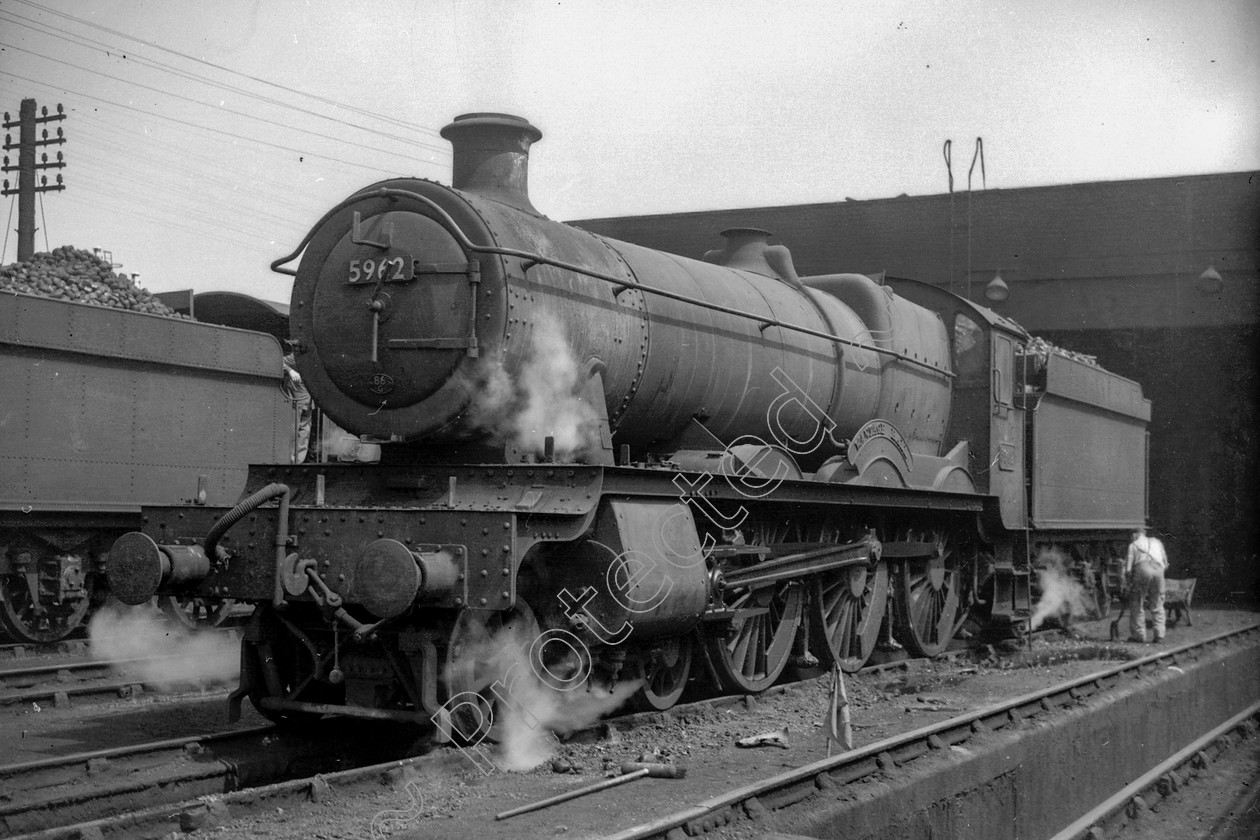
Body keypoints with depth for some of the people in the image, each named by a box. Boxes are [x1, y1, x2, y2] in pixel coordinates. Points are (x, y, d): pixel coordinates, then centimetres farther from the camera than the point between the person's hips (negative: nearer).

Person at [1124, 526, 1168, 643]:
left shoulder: (1133, 545, 16)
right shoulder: (1157, 542, 27)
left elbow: (1128, 568, 6)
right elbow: (1165, 563, 23)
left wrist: (1127, 581, 17)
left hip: (1142, 569, -3)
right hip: (1158, 570, 3)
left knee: (1136, 604, 7)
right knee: (1157, 605, 12)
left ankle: (1139, 635, 6)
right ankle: (1159, 635, 8)